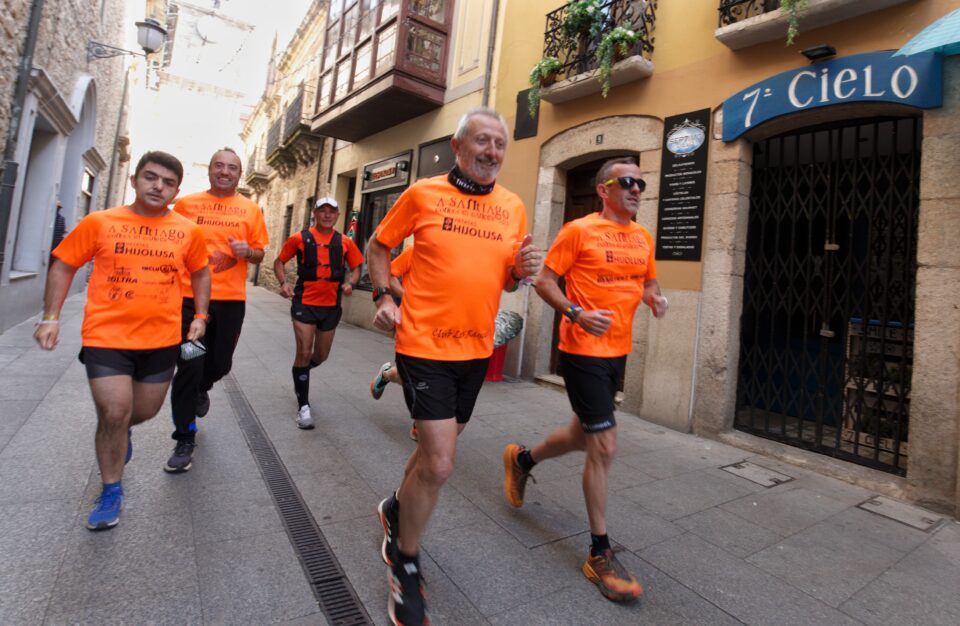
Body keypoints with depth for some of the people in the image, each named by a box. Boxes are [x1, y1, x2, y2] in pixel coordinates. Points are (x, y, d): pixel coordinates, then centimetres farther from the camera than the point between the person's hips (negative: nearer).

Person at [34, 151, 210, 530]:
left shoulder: (188, 231, -1)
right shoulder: (100, 222, -4)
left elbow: (200, 273, 13)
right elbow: (63, 265, 4)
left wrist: (200, 317, 6)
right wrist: (50, 317, -2)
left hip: (162, 339, 2)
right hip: (106, 336, -2)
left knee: (145, 411, 15)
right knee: (114, 413, -5)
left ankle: (119, 431, 53)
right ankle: (111, 491, 17)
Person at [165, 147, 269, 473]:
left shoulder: (251, 210, 6)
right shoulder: (186, 204, 4)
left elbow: (259, 254, 9)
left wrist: (247, 251, -13)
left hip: (231, 299, 1)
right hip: (190, 296, -1)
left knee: (220, 363, 10)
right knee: (189, 366, -1)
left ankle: (201, 390, 48)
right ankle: (185, 440, 13)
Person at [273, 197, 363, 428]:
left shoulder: (345, 242, 3)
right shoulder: (300, 238, -1)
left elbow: (356, 268, 13)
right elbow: (279, 262, 7)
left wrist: (350, 283, -8)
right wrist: (284, 283, -11)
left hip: (331, 306, 3)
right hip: (304, 304, -3)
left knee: (321, 355, 14)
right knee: (304, 352, -7)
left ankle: (300, 375, 49)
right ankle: (303, 406, 6)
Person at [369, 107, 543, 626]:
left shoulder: (513, 207, 6)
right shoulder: (422, 193, -4)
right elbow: (378, 246, 8)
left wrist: (523, 269, -8)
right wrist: (384, 297, -5)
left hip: (476, 349, 5)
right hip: (424, 344, -5)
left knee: (439, 448, 20)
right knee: (439, 464, -8)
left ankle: (397, 509, 51)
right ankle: (405, 564, 20)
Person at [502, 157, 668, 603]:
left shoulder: (643, 237, 11)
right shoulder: (579, 230, -9)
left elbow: (647, 281, 23)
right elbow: (544, 280, -8)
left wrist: (654, 297, 0)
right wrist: (577, 314, -22)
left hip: (618, 351, 8)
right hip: (584, 350, -8)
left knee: (584, 435, 20)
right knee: (604, 445, -7)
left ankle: (521, 459, 48)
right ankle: (600, 554, 11)